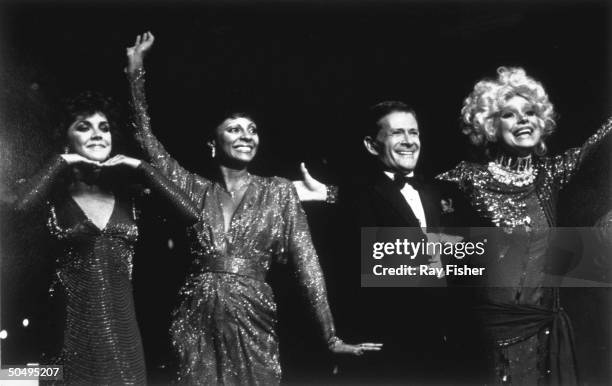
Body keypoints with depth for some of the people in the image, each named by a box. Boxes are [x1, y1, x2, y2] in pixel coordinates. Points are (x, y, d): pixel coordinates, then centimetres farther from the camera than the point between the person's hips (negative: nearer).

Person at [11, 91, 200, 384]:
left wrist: (140, 168, -6)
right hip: (71, 331, -2)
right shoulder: (55, 195, -3)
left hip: (121, 330, 3)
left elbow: (190, 214, -9)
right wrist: (61, 163, -13)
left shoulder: (128, 195, 4)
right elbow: (15, 210, -26)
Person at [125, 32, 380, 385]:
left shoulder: (279, 191, 3)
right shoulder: (197, 189, 7)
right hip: (198, 323, 1)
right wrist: (136, 68, -2)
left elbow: (306, 262, -2)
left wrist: (331, 336, -8)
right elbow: (148, 141, 3)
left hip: (252, 322, -1)